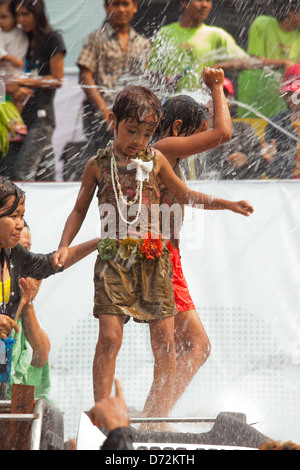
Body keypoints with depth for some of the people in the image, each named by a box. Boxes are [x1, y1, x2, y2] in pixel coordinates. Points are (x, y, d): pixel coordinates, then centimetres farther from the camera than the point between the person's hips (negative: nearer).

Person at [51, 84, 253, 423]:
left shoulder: (155, 161, 9)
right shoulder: (98, 165, 5)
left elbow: (186, 195, 21)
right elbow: (79, 210, 15)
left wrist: (227, 204, 11)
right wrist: (64, 246, 2)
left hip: (153, 258, 2)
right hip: (114, 258, -2)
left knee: (164, 339, -4)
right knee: (109, 336, -13)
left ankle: (161, 417, 4)